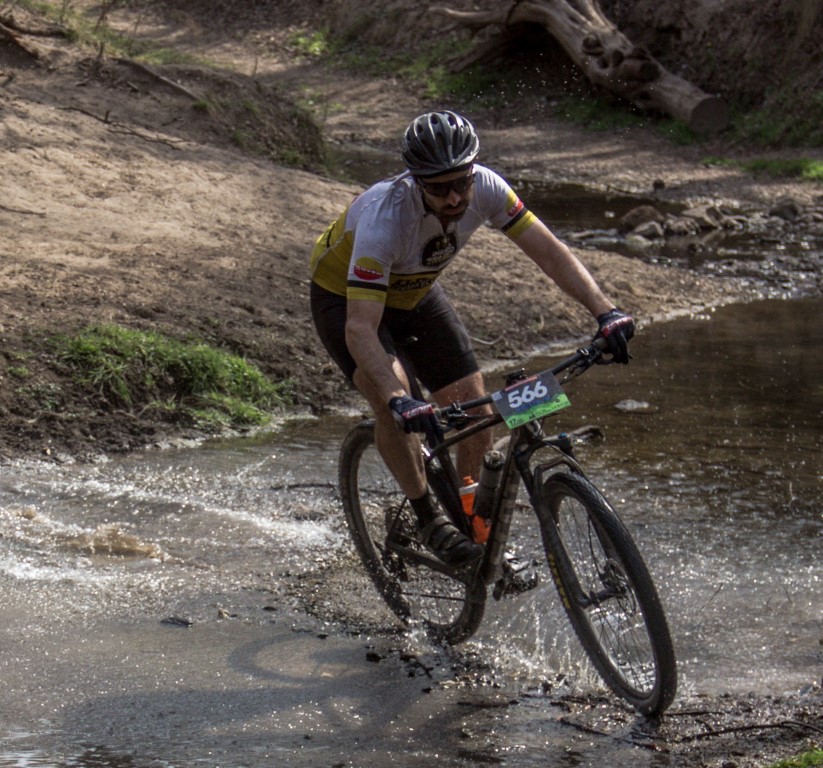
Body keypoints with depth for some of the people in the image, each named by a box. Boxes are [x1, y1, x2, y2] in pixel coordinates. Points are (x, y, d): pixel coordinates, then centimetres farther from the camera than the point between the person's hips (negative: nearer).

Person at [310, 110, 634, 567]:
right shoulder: (385, 217, -42)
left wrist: (604, 311, -35)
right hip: (345, 297, -5)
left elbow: (548, 250, -21)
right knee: (390, 397, -31)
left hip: (416, 294, 5)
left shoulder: (484, 188, -28)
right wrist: (399, 401, -60)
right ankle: (428, 520, -14)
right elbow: (360, 328, -46)